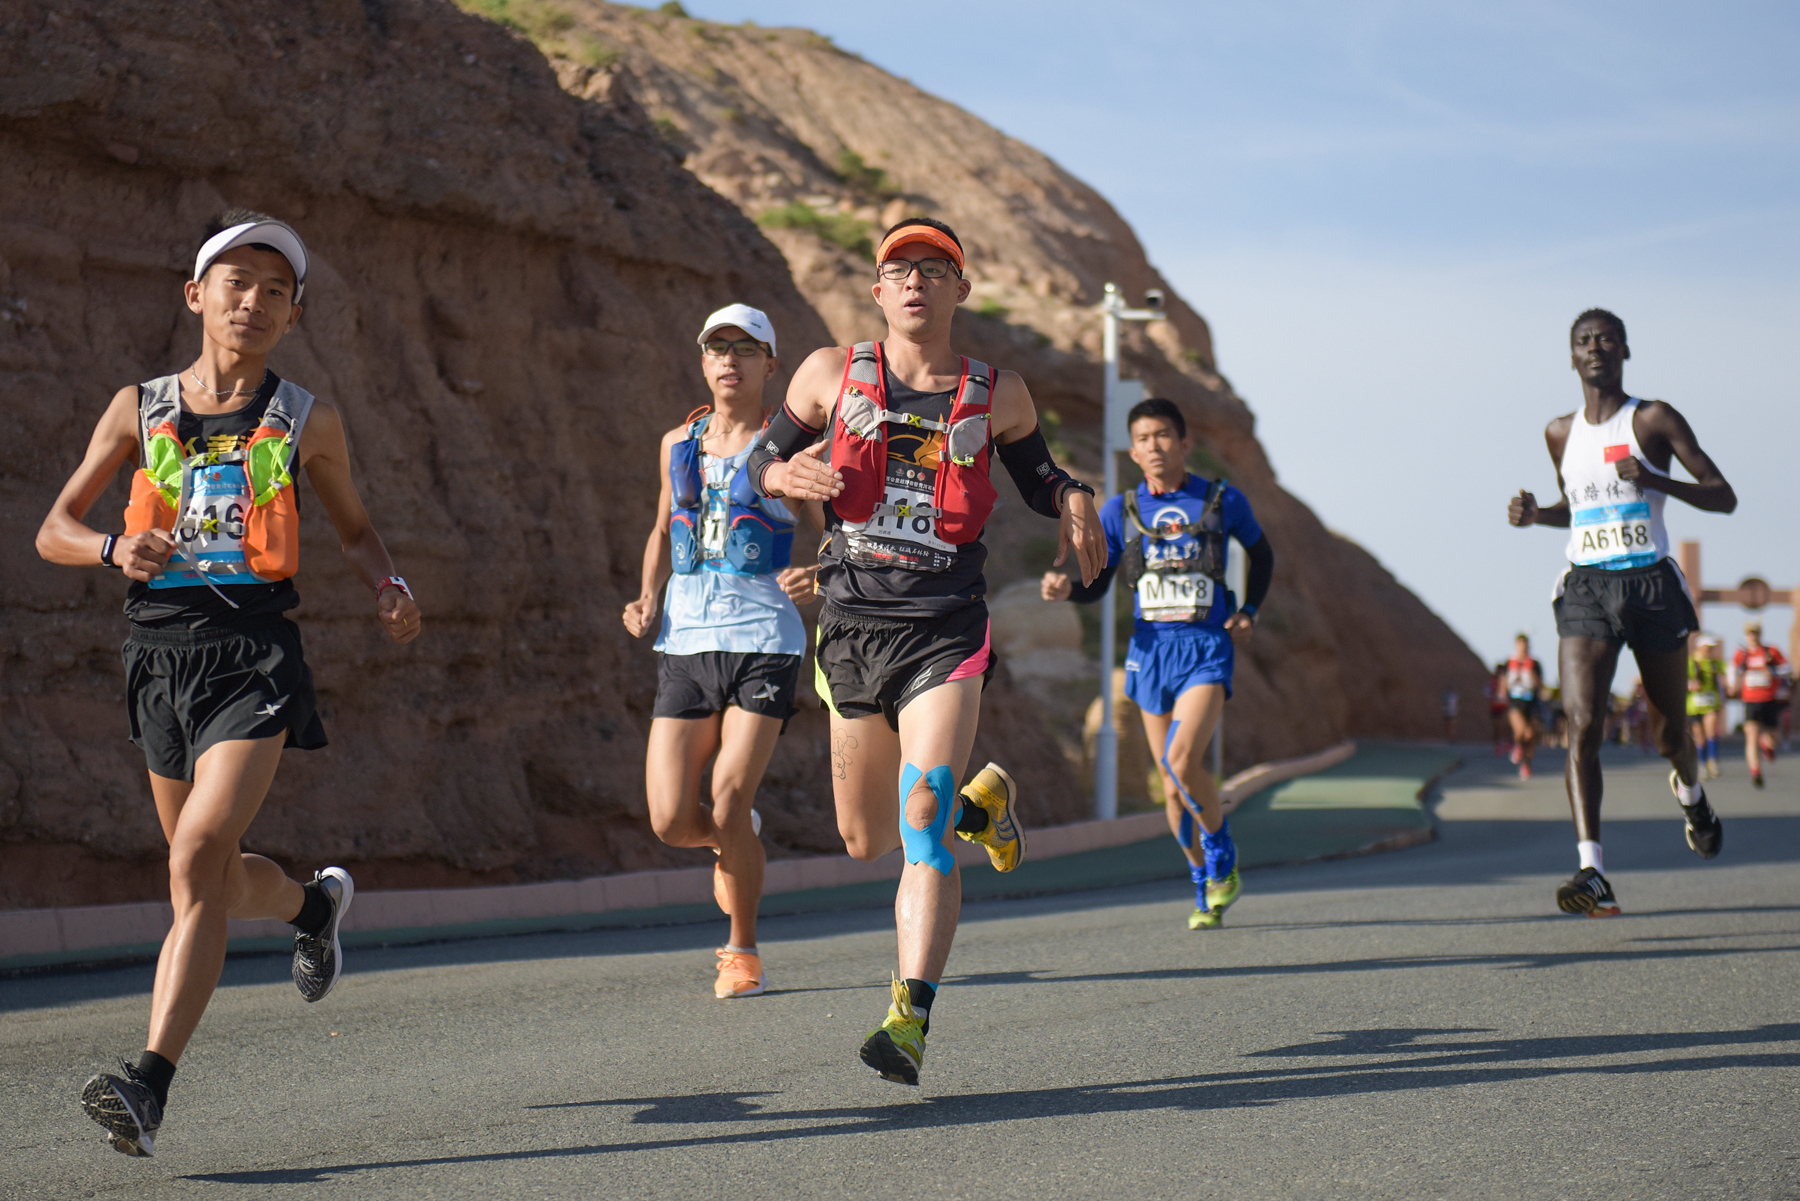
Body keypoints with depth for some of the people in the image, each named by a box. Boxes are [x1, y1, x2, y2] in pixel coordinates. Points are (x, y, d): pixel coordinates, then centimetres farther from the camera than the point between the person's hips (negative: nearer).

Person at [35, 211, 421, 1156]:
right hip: (160, 650, 3)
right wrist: (114, 548, -12)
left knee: (201, 854, -21)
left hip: (255, 653, -3)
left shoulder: (307, 422, 7)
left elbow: (354, 528, 20)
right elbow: (55, 530, 10)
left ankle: (149, 1085, -23)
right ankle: (315, 905, 51)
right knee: (218, 881, 16)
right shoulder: (140, 408, 8)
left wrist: (389, 589, -1)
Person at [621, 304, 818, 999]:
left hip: (762, 641, -4)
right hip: (684, 642, 4)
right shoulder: (678, 445, 14)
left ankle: (743, 949, 7)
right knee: (670, 823, -5)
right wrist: (648, 601, 10)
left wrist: (815, 579, -20)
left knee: (729, 799, -14)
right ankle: (736, 844, 32)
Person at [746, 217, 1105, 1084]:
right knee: (866, 842, 12)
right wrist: (786, 474, -12)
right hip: (853, 624, 3)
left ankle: (910, 1021, -21)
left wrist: (1072, 498, -2)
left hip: (946, 630, -2)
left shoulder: (997, 397, 6)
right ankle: (980, 803, 44)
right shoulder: (831, 375, 6)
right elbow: (760, 462, 12)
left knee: (922, 826, -18)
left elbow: (1035, 472, 22)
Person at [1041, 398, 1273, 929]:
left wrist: (1248, 612, 7)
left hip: (1208, 648, -3)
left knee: (1182, 760, -24)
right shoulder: (1120, 512, 5)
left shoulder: (1222, 501, 3)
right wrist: (1065, 588, -14)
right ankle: (1207, 889, 24)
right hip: (1151, 650, 3)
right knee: (1173, 788, 6)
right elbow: (1096, 584, 8)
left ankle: (1223, 855, 2)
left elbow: (1261, 553, 19)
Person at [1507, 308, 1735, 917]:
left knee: (1670, 735, 12)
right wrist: (1535, 514, 5)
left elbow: (1724, 498, -4)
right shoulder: (1561, 433, 11)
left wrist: (1655, 481, -20)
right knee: (1582, 725, -18)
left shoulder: (1654, 420, -2)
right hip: (1586, 590, 2)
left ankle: (1690, 793, 50)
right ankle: (1592, 872, -25)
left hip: (1653, 585, -2)